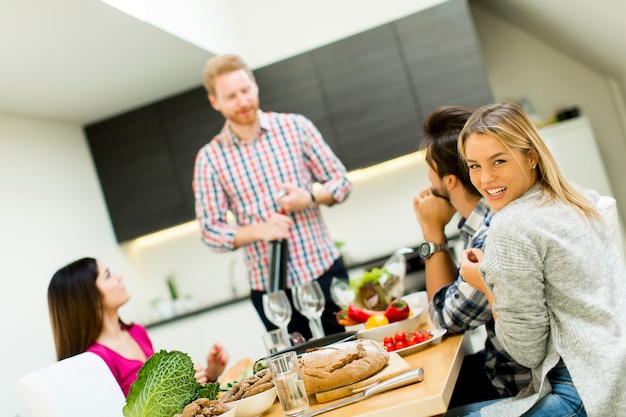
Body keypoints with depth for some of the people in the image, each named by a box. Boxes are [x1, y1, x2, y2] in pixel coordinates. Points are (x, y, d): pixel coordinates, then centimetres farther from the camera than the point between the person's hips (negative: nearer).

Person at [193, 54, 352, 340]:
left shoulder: (295, 127, 0)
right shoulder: (210, 158, -2)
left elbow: (340, 180, 5)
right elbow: (210, 230, -2)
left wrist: (310, 198, -15)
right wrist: (259, 231, -18)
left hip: (325, 272, 1)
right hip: (270, 288, 0)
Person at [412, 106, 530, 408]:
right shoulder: (482, 219, -3)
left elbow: (448, 318, -14)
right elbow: (459, 295, 6)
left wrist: (433, 233, -13)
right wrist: (434, 230, -2)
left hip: (519, 380, -7)